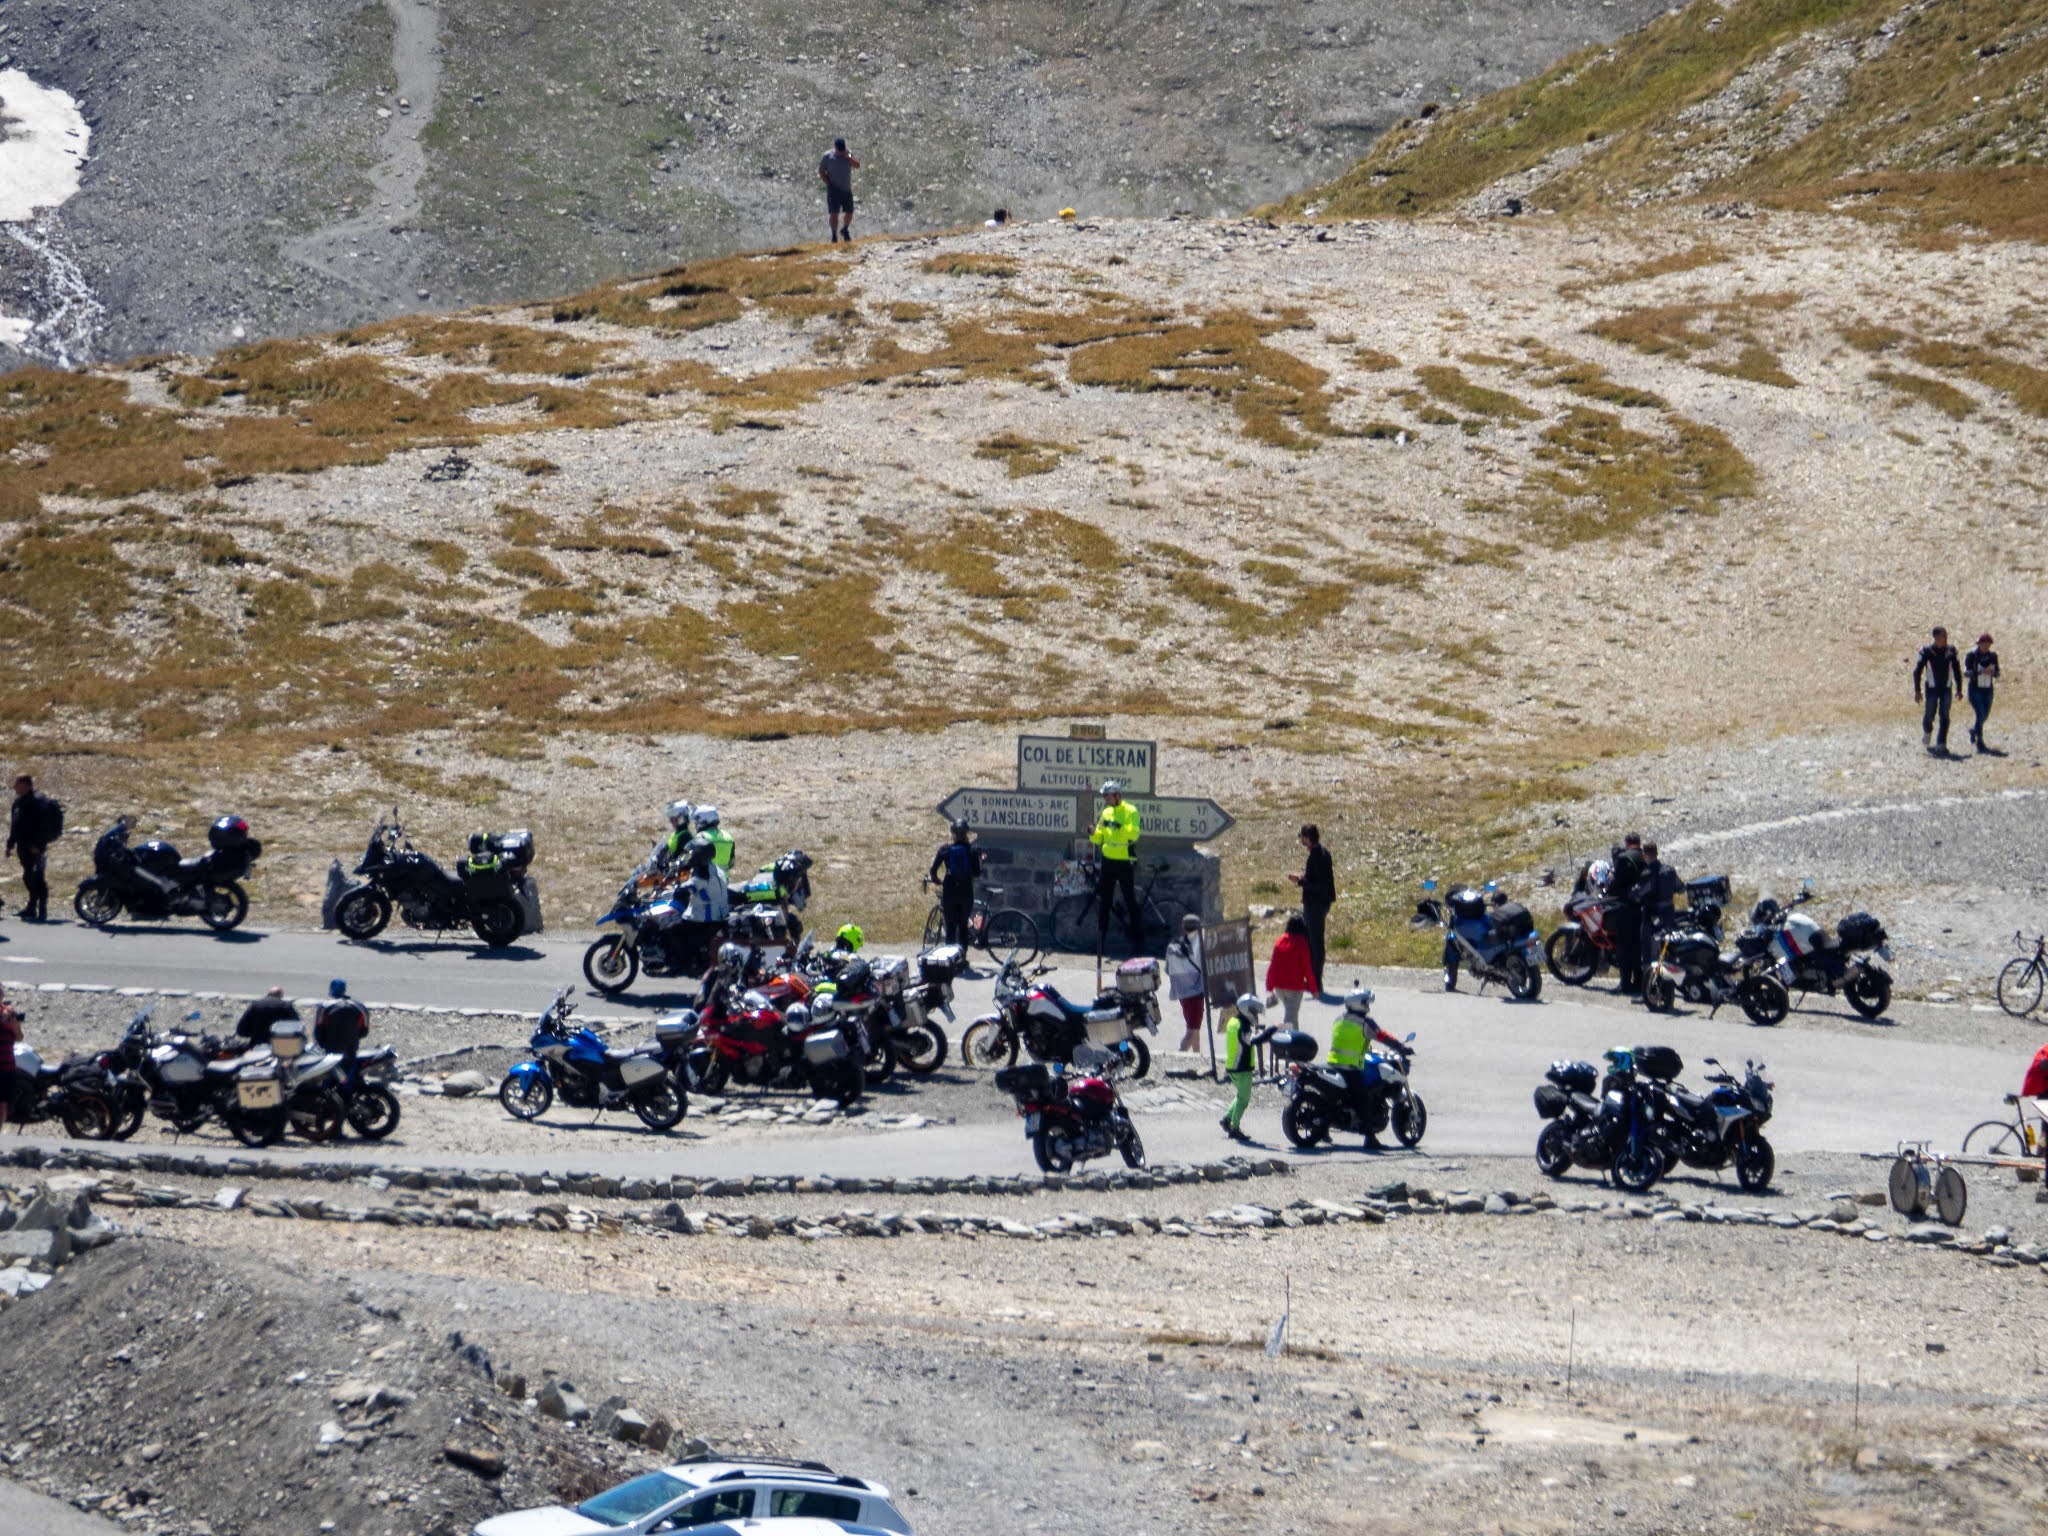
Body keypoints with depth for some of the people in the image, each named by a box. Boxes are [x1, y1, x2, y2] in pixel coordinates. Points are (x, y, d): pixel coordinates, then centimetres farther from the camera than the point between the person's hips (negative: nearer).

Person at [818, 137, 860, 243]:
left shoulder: (848, 156, 4)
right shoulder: (828, 157, -4)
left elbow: (857, 166, -8)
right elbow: (821, 171, -1)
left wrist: (848, 158, -21)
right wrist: (829, 183, -10)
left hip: (847, 189, 3)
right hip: (834, 190, -3)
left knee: (849, 212, 7)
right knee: (834, 213, -11)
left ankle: (845, 230, 33)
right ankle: (834, 236, -3)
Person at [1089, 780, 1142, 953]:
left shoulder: (1130, 812, -7)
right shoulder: (1106, 813, 11)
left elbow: (1133, 833, -21)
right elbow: (1099, 838, 12)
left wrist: (1118, 827, -32)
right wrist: (1093, 833, -9)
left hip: (1124, 862, -6)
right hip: (1108, 861, 6)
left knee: (1130, 901, -1)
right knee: (1103, 901, 6)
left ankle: (1136, 938, 4)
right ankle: (1101, 937, 12)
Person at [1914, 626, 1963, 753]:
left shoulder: (1951, 651, 2)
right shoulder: (1927, 651, -7)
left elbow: (1957, 671, 11)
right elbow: (1917, 671, -4)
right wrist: (1917, 691, -8)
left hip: (1946, 689, 2)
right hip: (1932, 689, -2)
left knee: (1944, 717, -3)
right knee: (1929, 716, 0)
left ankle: (1941, 744, 0)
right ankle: (1927, 731, 33)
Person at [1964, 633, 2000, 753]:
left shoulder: (1993, 656, 0)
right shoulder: (1972, 655, -12)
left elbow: (1997, 673, 6)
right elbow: (1966, 672, -16)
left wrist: (1993, 672, -19)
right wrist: (1981, 672, -29)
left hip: (1987, 689, 5)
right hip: (1975, 689, -5)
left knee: (1985, 716, 14)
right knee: (1980, 714, -15)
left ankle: (1973, 730, 45)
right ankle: (1980, 743, -8)